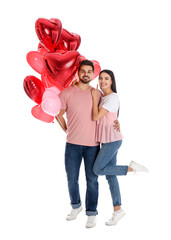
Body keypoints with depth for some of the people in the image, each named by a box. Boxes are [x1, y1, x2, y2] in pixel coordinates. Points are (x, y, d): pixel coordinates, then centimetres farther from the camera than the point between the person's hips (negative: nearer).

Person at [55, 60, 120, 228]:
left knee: (92, 180, 5)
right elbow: (59, 114, 9)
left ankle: (91, 213, 19)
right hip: (72, 144, 0)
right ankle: (76, 205, 35)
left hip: (93, 144, 0)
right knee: (72, 178, 11)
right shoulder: (67, 93, 0)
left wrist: (115, 123, 2)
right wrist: (67, 131, 4)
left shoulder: (98, 94, 5)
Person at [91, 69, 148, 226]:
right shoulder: (102, 97, 14)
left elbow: (96, 116, -18)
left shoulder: (112, 97, -13)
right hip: (106, 141, 9)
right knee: (110, 176, 8)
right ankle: (117, 210, 15)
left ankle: (132, 168, -1)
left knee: (97, 170, -6)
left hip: (112, 140, -9)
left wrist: (95, 97, -8)